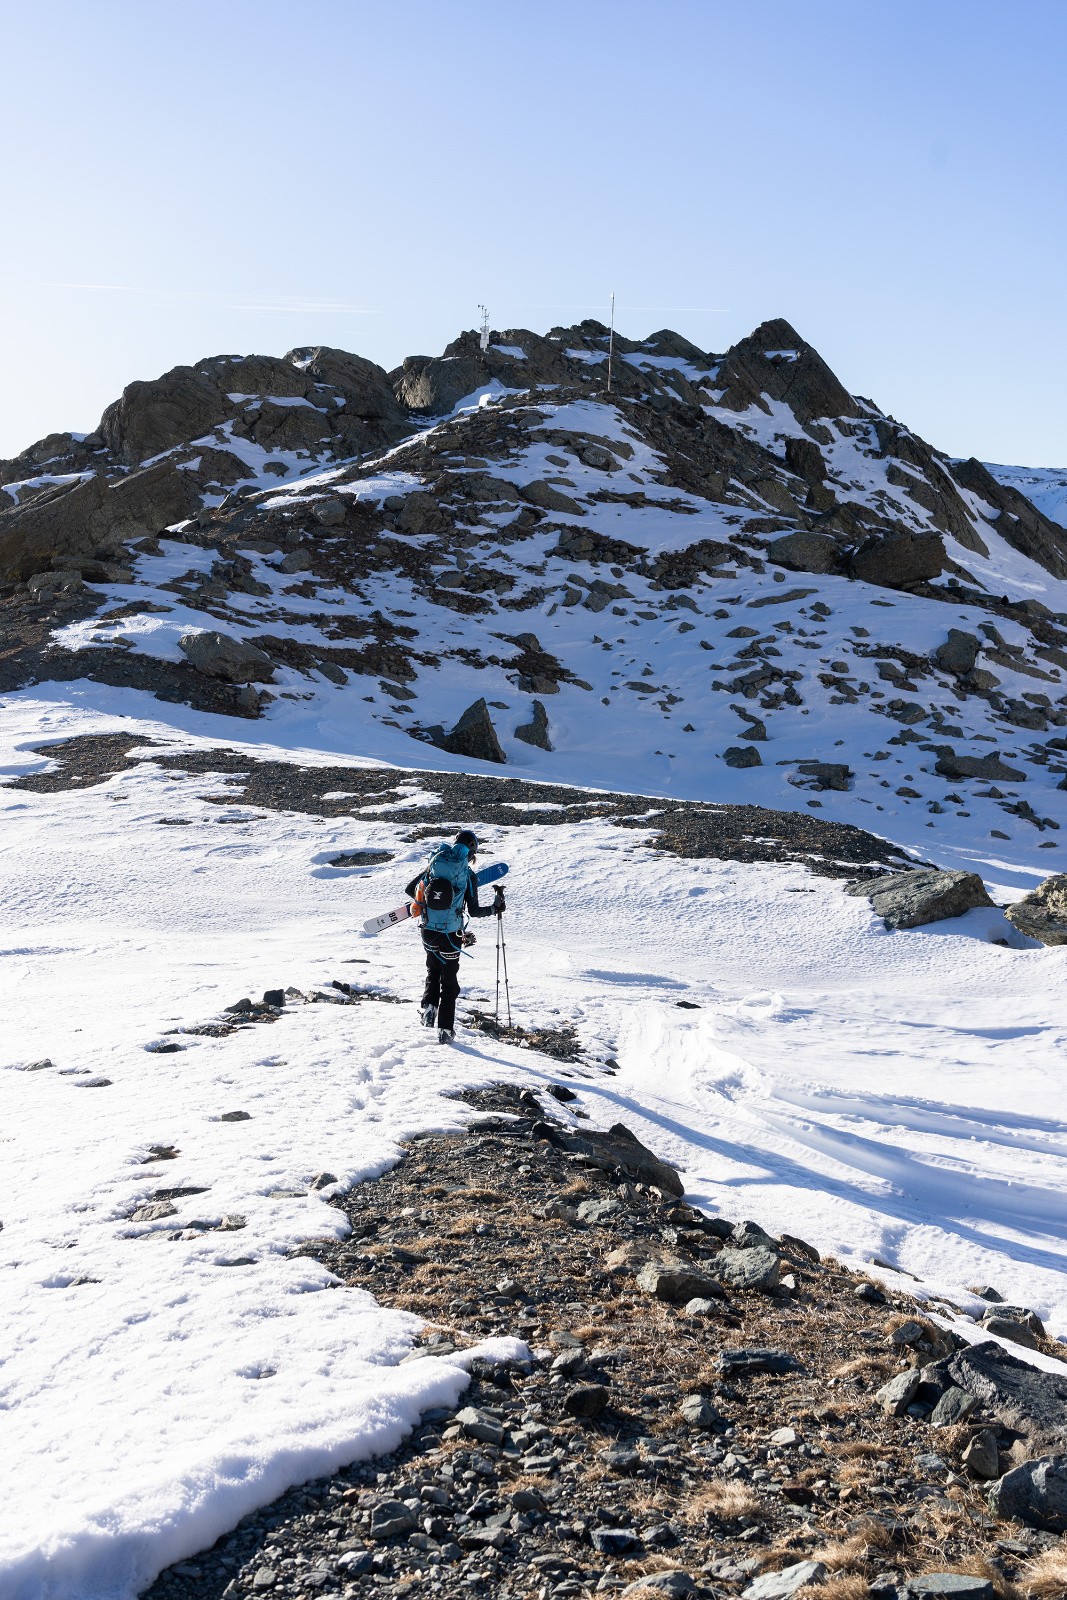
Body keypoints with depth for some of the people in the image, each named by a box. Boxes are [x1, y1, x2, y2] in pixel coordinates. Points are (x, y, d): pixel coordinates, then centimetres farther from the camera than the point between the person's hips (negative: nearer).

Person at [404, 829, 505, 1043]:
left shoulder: (434, 864, 0)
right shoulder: (469, 874, -10)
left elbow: (409, 890, 5)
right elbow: (474, 911, -10)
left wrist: (422, 901, 25)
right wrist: (495, 908, 6)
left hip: (428, 931, 3)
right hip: (450, 935, -3)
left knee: (433, 971, 27)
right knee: (449, 981, 10)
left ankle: (429, 1006, 5)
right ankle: (445, 1030, 9)